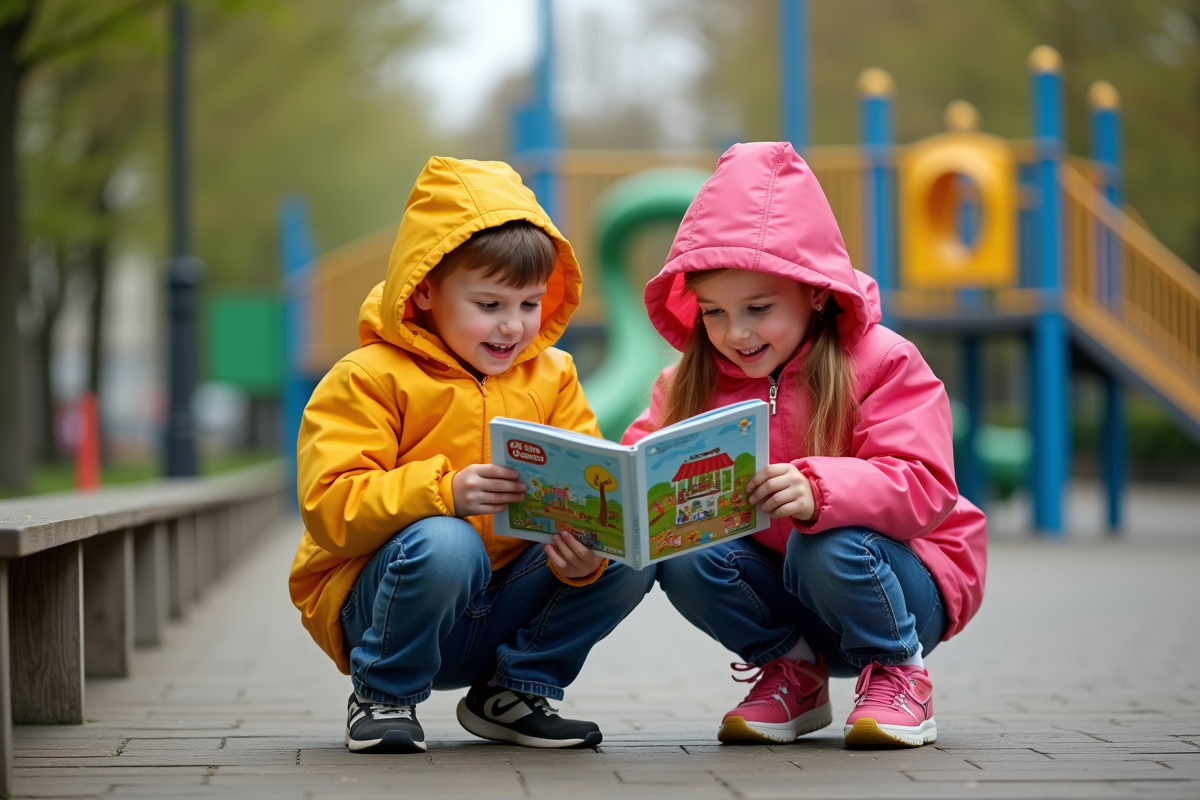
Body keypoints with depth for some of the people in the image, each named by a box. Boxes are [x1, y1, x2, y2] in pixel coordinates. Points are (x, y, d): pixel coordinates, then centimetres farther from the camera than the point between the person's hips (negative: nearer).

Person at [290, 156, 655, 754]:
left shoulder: (552, 377, 7)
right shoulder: (369, 379, -9)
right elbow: (330, 507, -20)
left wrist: (583, 554, -26)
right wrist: (446, 493, -34)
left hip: (501, 610, 5)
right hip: (370, 607, -5)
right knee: (446, 544, -38)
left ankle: (515, 691, 4)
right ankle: (383, 698, -10)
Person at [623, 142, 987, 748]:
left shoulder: (881, 363, -13)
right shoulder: (691, 383, 2)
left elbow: (922, 488, -25)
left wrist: (819, 491, -45)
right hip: (779, 597, 4)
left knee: (827, 548, -36)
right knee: (681, 555, -23)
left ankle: (898, 673, -6)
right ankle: (791, 674, 2)